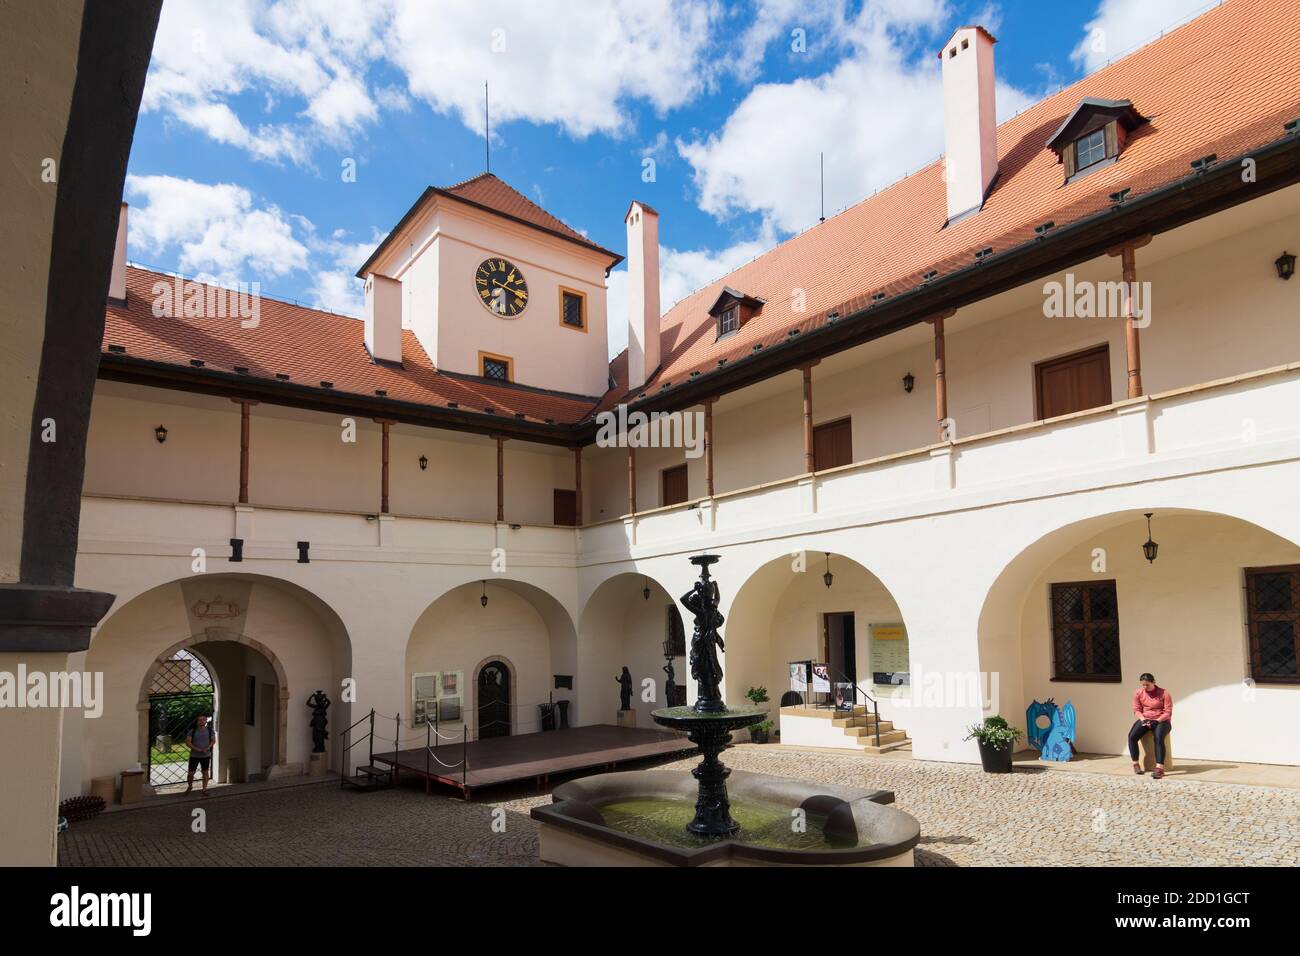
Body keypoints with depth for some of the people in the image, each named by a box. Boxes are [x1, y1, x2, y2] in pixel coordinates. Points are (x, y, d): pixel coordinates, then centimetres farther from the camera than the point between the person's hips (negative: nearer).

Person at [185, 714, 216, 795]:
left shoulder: (210, 730, 1)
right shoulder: (193, 731, -3)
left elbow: (213, 740, 0)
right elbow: (187, 742, -7)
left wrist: (207, 748, -16)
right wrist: (196, 749, -18)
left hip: (206, 755, 1)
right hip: (194, 755, -1)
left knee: (205, 772, 4)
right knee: (191, 773, 1)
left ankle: (204, 788, 14)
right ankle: (189, 786, 27)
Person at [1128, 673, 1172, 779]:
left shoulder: (1164, 693, -6)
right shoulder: (1138, 693, 3)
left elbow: (1168, 713, -9)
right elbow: (1136, 710, 4)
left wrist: (1156, 721, -23)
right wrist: (1142, 719, -16)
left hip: (1161, 721, -3)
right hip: (1144, 720, 3)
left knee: (1159, 738, -36)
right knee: (1132, 736, -25)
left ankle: (1160, 768, -40)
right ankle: (1135, 764, -13)